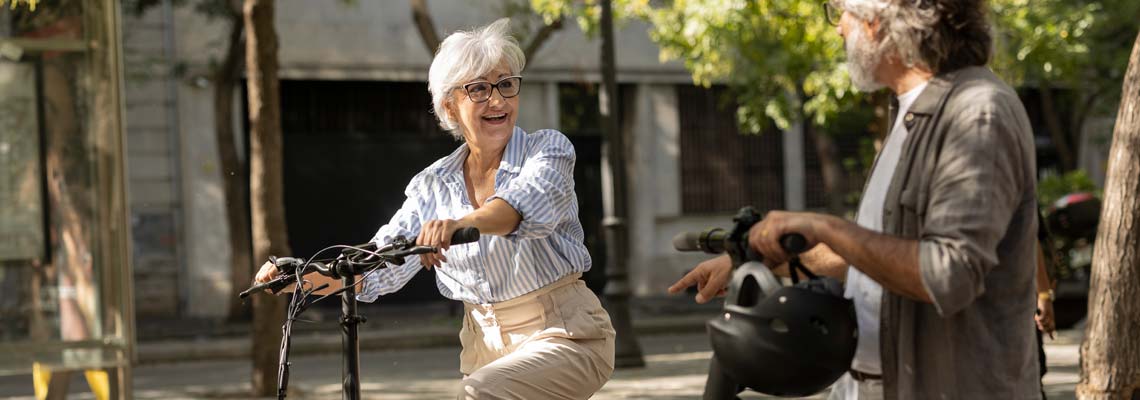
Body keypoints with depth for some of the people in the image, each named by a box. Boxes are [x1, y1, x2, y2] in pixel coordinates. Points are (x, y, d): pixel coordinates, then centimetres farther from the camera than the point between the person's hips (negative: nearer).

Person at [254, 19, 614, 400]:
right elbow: (376, 269, 1)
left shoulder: (549, 150, -7)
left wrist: (462, 223, -49)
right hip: (486, 346, 5)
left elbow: (526, 203, -30)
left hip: (565, 335, -5)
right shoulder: (433, 186, 5)